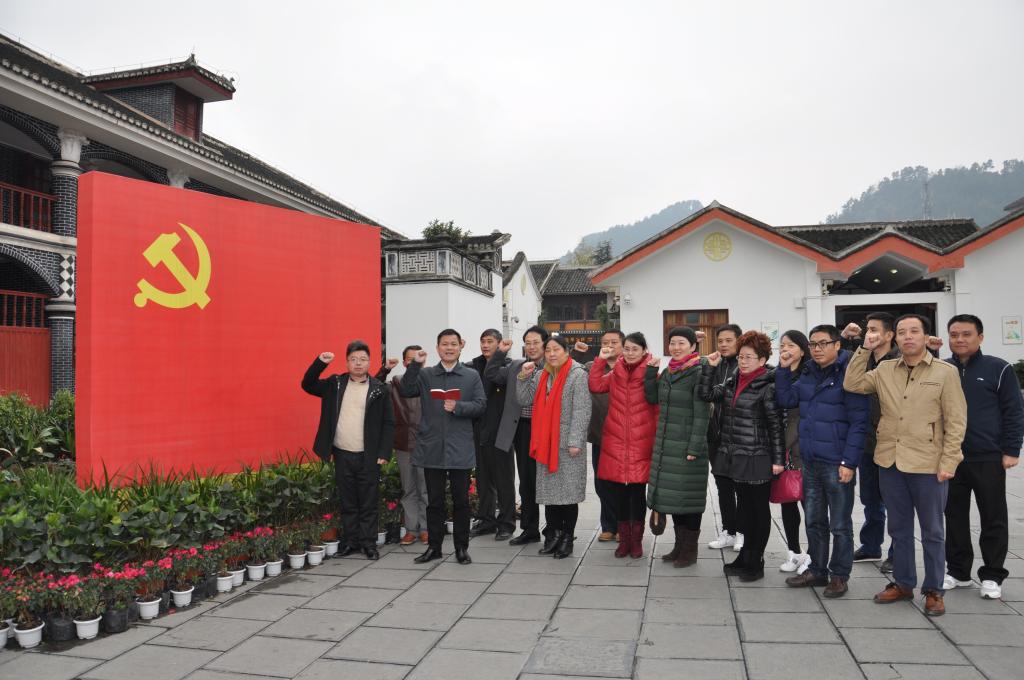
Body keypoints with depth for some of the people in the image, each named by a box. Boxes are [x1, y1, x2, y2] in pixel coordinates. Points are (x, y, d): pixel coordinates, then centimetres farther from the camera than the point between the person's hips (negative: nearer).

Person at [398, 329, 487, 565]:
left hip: (460, 448, -1)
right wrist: (415, 365, -13)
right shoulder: (425, 374, 8)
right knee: (434, 500, 10)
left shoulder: (472, 376, 5)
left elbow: (481, 405, -1)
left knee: (461, 500, 6)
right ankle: (434, 546, 21)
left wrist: (458, 407, -16)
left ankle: (462, 547, 17)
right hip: (432, 448, 1)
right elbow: (406, 391, -5)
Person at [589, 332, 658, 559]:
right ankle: (624, 539, 21)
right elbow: (595, 385, 0)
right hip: (615, 442, 3)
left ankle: (637, 540, 19)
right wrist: (600, 360, -4)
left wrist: (658, 439, -5)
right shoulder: (615, 374, 9)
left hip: (641, 444, -3)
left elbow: (659, 410, -3)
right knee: (620, 491, 9)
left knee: (638, 491, 6)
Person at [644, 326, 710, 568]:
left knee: (688, 495, 1)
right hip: (666, 443, 7)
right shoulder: (667, 372, 12)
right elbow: (652, 398, 11)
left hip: (687, 445, -7)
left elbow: (701, 414, -14)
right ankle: (679, 545, 25)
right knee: (671, 493, 13)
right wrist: (651, 370, 3)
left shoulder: (698, 373, -11)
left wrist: (695, 448, -18)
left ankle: (690, 550, 13)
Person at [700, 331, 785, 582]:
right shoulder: (732, 382, 10)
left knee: (759, 510, 6)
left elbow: (776, 425, -11)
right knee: (744, 508, 16)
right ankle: (746, 557, 28)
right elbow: (707, 394, 4)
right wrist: (710, 366, -3)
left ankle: (755, 562, 17)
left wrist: (778, 459, -12)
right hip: (735, 456, 7)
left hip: (758, 459, -7)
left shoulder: (768, 386, -10)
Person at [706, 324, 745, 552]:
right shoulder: (715, 367, 9)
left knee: (741, 486, 6)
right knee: (723, 486, 12)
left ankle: (742, 532, 20)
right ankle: (728, 531, 23)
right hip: (718, 433, 6)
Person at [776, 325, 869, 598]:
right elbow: (785, 399, 12)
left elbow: (858, 422, -16)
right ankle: (817, 570, 29)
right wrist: (783, 369, 3)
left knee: (840, 524, 7)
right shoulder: (808, 375, 10)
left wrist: (849, 462, -19)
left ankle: (839, 576, 19)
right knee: (814, 521, 16)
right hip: (810, 461, 7)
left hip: (837, 462, -7)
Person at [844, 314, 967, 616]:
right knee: (899, 528, 15)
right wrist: (864, 350, -3)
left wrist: (947, 463, -12)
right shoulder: (884, 369, 6)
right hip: (890, 463, 4)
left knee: (932, 531, 9)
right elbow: (852, 385, 2)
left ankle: (933, 590, 22)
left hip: (928, 465, -4)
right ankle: (903, 583, 29)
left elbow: (956, 421, -6)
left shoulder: (945, 372, -5)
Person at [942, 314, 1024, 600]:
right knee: (955, 517, 10)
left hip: (989, 459, -3)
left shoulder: (998, 369, -2)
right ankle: (958, 571, 22)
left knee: (993, 519, 6)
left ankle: (992, 576, 17)